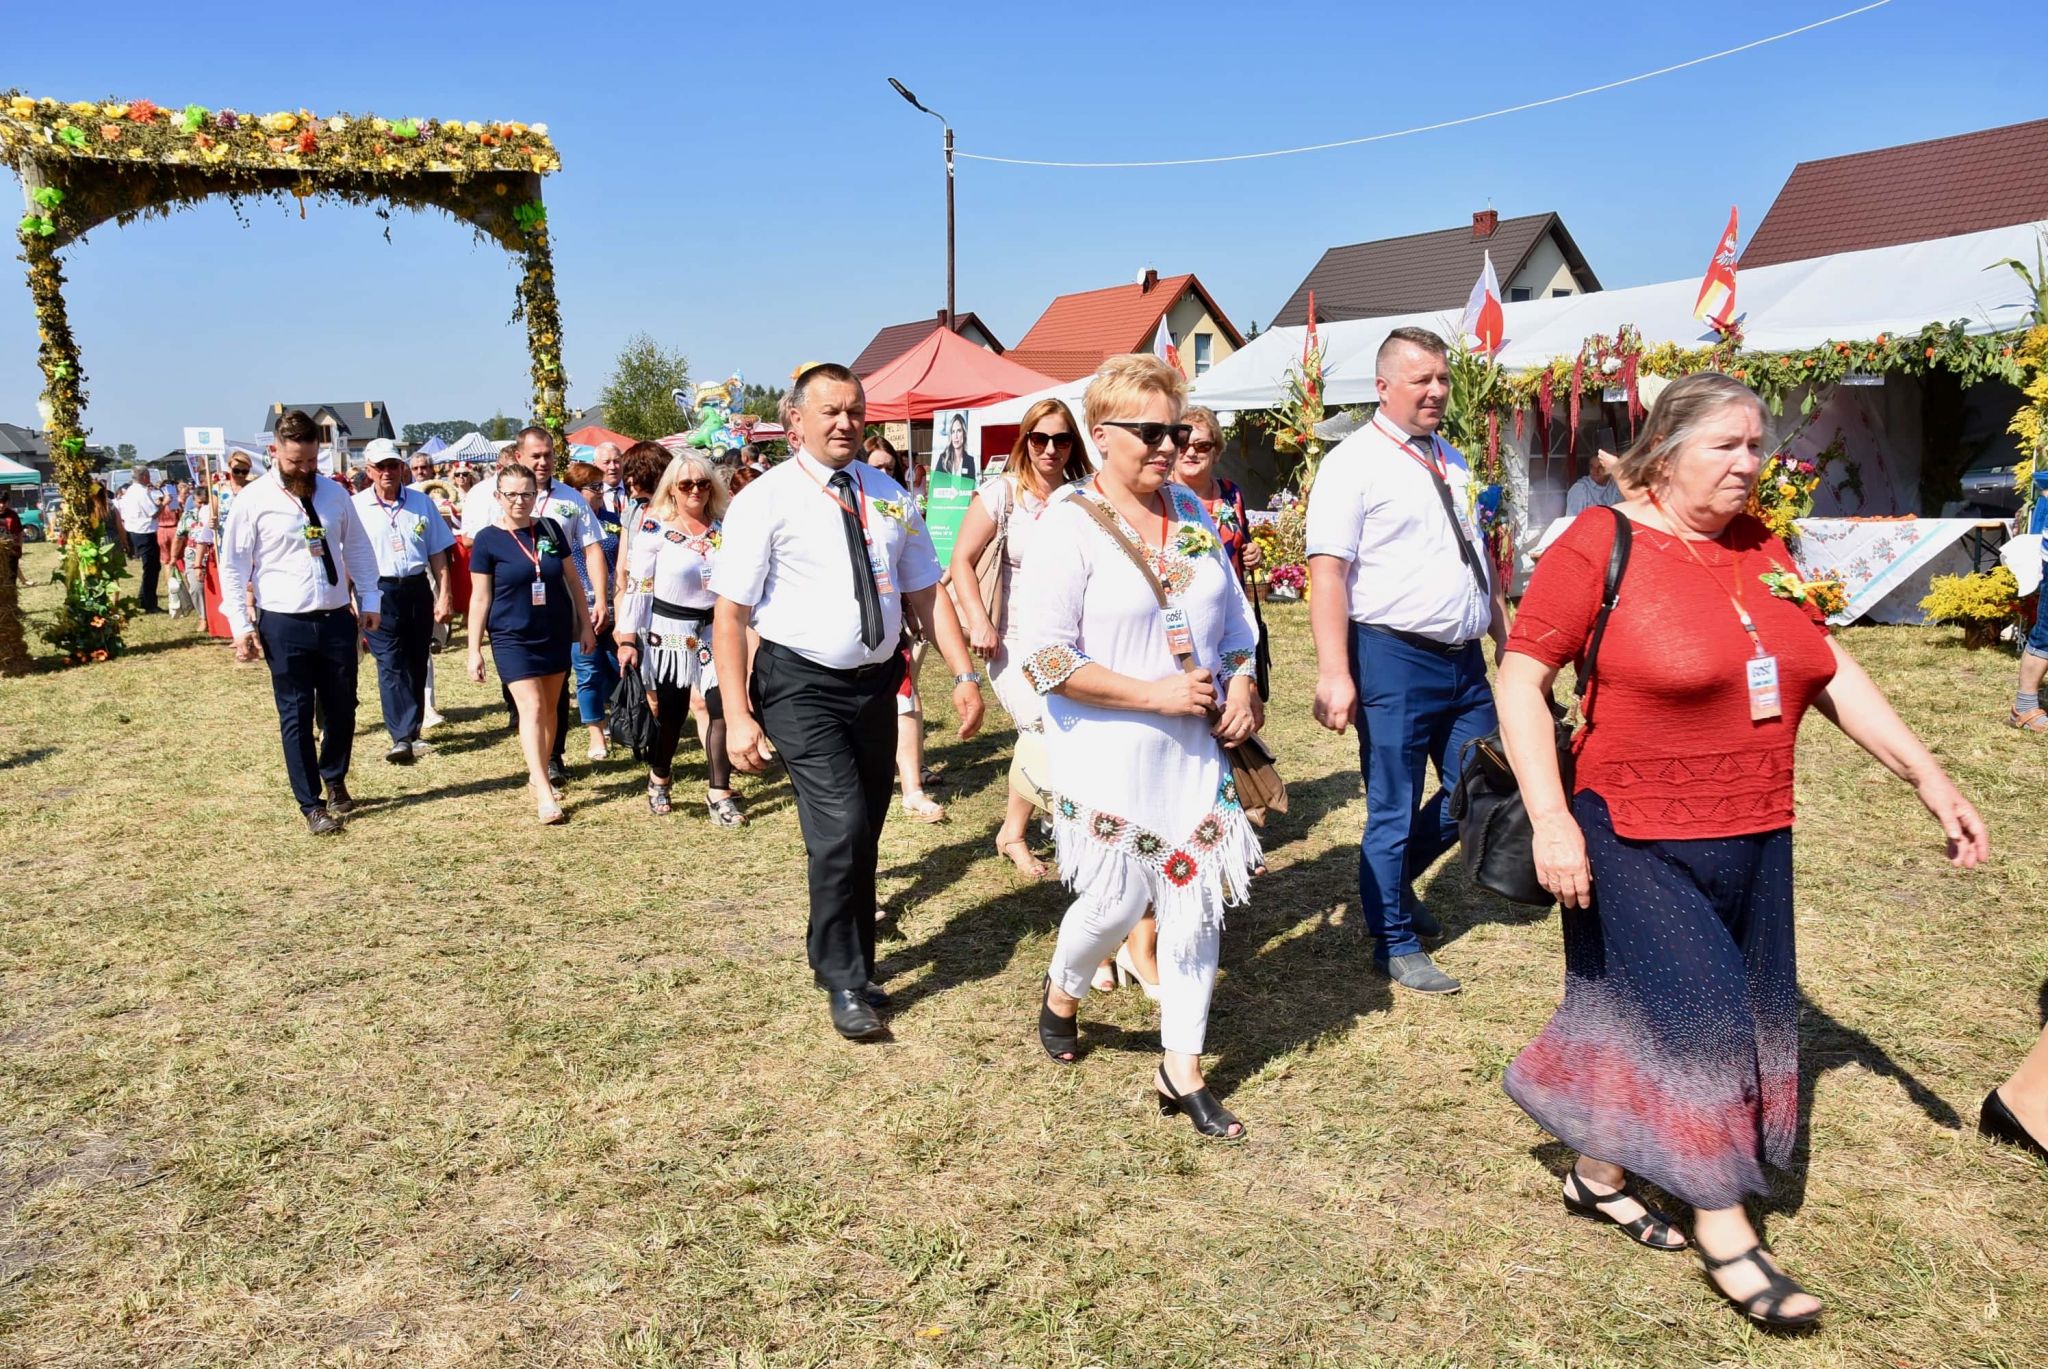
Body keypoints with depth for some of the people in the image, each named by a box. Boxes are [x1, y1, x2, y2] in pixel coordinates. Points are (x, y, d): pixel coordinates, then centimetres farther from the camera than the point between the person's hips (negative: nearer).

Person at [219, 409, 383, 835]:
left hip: (337, 620, 3)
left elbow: (358, 548, 14)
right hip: (284, 625, -3)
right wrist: (241, 627, -7)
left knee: (342, 709, 14)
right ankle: (312, 806, 15)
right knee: (296, 716, 5)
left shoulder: (334, 493, 6)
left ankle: (335, 781, 39)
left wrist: (369, 600, 7)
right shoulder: (254, 500, -5)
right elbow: (233, 567, -3)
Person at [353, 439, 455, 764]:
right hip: (379, 592, -3)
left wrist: (444, 596, 4)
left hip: (417, 590, 3)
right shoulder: (357, 507, -1)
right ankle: (402, 738, -14)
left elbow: (437, 553, 8)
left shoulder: (421, 503, 7)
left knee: (417, 664, 10)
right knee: (390, 665, -10)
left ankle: (413, 732, 22)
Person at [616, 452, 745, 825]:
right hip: (669, 632, -3)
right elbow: (637, 585, -8)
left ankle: (719, 793, 6)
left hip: (717, 629, 3)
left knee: (724, 710, -5)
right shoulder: (655, 527, -7)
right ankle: (659, 780, 34)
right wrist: (628, 639, -12)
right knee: (671, 713, 9)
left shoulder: (724, 526, 3)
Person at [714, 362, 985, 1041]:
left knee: (865, 833, 15)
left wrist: (965, 674, -1)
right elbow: (730, 613, -10)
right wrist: (738, 715, -15)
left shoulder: (890, 496, 7)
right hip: (801, 686, -5)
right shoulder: (765, 501, -7)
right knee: (842, 828, -15)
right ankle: (843, 981, 6)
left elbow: (925, 593, 9)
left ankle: (843, 959, 37)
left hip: (876, 682, 5)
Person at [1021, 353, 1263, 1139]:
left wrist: (1243, 684, -2)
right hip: (1108, 755, -5)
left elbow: (1234, 614, 17)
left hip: (1195, 750, 6)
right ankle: (1061, 998, 38)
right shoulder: (1070, 527, -12)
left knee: (1196, 903, 7)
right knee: (1116, 902, 3)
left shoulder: (1191, 515, 7)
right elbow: (1046, 659, -17)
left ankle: (1182, 1073, 22)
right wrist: (1156, 694, -19)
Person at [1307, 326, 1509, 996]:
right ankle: (1396, 943, 20)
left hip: (1463, 660, 8)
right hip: (1394, 659, -7)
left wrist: (1506, 640, 20)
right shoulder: (1354, 462, -8)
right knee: (1395, 808, 4)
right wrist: (1335, 673, -23)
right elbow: (1328, 570, -16)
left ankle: (1395, 880, 36)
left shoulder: (1451, 461, 15)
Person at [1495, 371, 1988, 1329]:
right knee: (1692, 1022, -2)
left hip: (1753, 843, 6)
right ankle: (1724, 1235, 17)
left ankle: (1598, 1176, 34)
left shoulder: (1760, 548, 7)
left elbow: (1831, 674, 12)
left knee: (1676, 1024, 14)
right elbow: (1520, 679, -15)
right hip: (1636, 844, -6)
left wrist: (1931, 781, 7)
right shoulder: (1601, 545, -12)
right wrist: (1551, 818, -22)